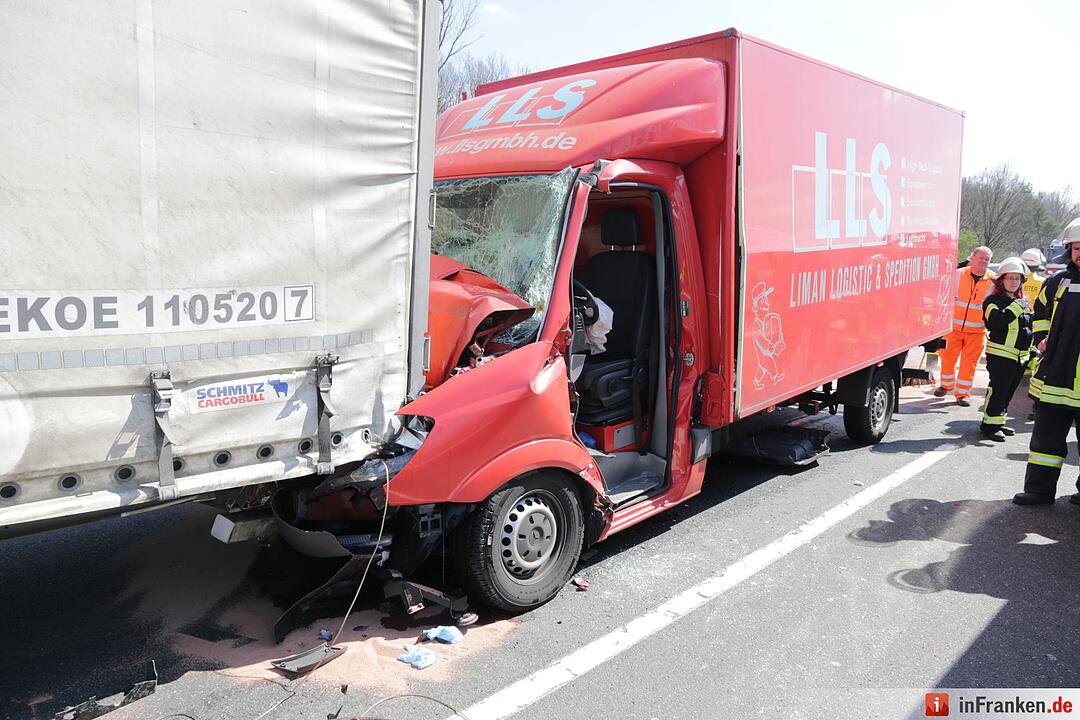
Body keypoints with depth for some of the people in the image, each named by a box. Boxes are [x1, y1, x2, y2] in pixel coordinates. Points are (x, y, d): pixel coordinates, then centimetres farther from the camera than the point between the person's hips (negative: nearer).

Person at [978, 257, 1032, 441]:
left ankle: (999, 421, 22)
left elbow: (1030, 327, 26)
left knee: (1009, 391, 13)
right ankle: (990, 424, -2)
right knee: (998, 389, -8)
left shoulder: (1023, 302, 17)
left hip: (1020, 356, 8)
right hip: (1000, 354, -8)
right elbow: (996, 320, -26)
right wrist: (1018, 306, -21)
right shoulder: (993, 300, -6)